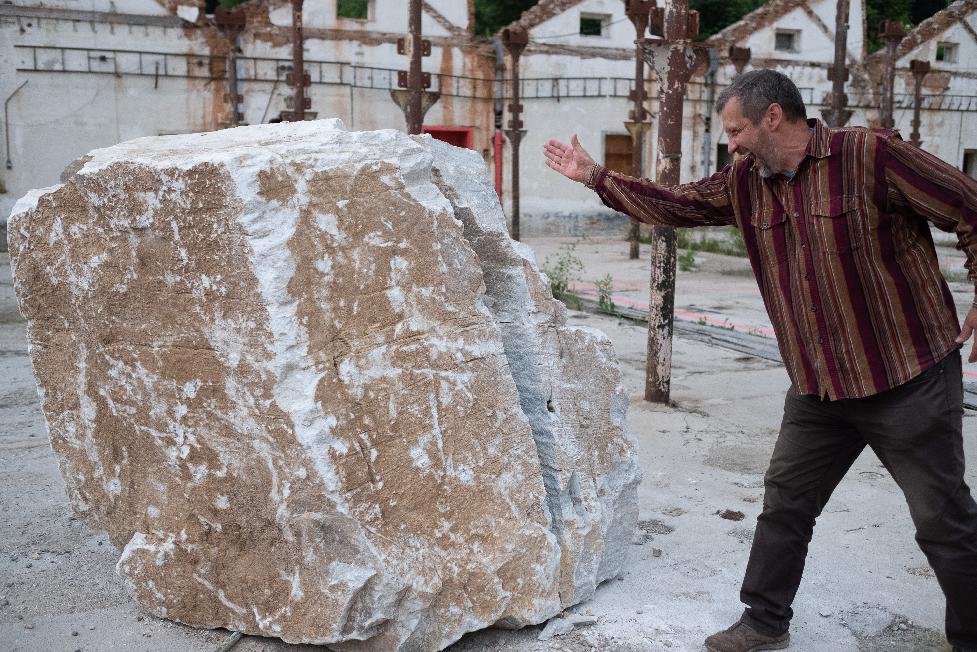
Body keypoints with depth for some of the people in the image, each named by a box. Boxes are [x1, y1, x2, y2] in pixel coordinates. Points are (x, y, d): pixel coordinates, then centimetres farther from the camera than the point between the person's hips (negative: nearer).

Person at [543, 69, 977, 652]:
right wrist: (595, 176, 11)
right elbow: (671, 205, 13)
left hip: (909, 380, -6)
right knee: (784, 504, 13)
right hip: (818, 391, 6)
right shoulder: (744, 183, 4)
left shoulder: (871, 155, -15)